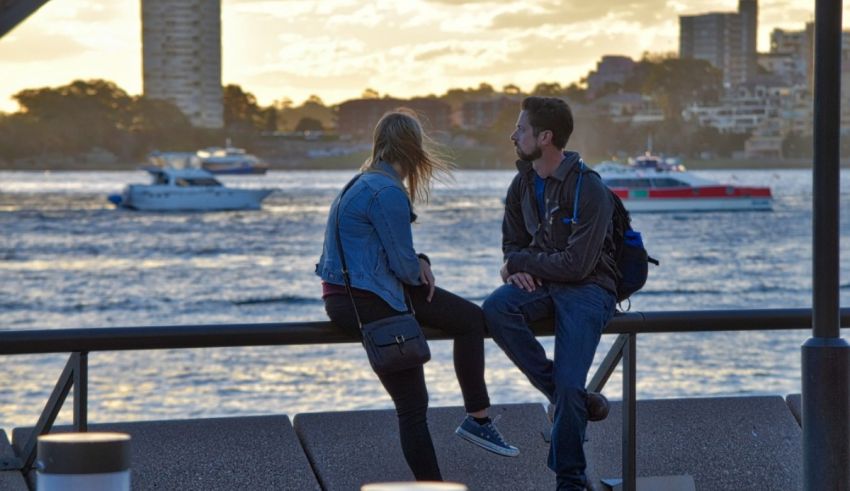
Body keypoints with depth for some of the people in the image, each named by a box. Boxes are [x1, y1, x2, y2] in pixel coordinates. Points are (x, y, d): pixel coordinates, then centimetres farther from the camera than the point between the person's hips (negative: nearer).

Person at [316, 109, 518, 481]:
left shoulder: (367, 182, 10)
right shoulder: (388, 192, -21)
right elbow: (403, 264, -16)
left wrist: (419, 263, 1)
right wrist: (421, 269, 6)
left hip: (350, 293, 10)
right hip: (362, 302, -10)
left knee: (471, 318, 11)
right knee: (412, 405, -3)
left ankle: (477, 419, 15)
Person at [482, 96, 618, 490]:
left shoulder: (589, 190, -16)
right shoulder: (522, 184, 7)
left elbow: (577, 264, -20)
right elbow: (513, 243, 18)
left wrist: (519, 262, -10)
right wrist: (518, 268, -6)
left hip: (587, 288, -6)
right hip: (541, 282, 6)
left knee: (567, 384, -20)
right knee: (495, 308, -27)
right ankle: (570, 397, -18)